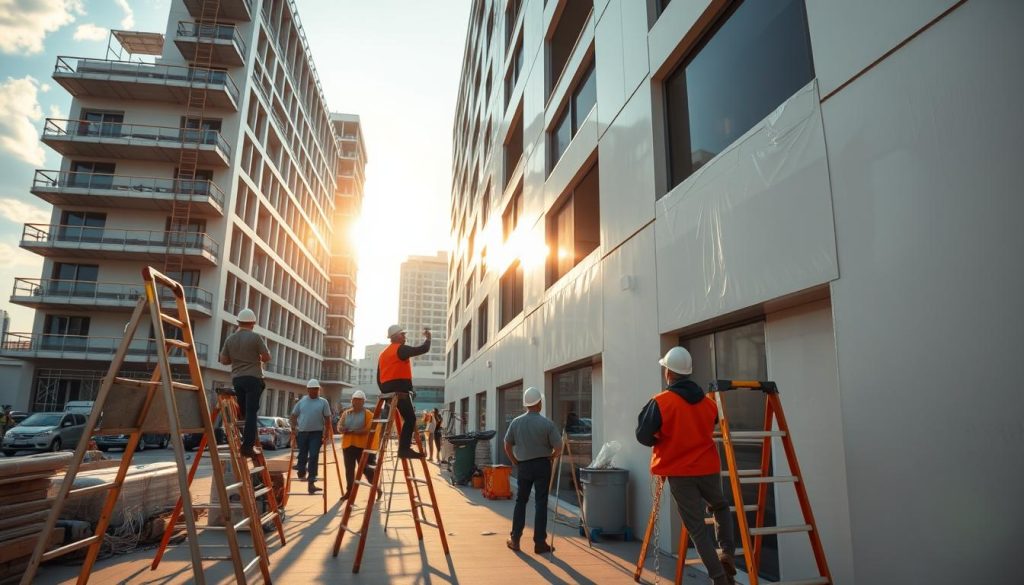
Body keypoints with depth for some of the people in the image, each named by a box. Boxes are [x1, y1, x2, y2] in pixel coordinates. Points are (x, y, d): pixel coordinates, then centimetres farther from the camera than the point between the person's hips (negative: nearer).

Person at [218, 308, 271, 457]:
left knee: (243, 412, 14)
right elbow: (267, 357, -6)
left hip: (237, 378, 5)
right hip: (253, 378, -5)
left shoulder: (230, 339, 8)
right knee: (252, 412, -6)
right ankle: (248, 446, -11)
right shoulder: (256, 337, -6)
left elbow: (223, 360, 11)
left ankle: (243, 441, 16)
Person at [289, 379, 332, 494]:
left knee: (313, 456, -10)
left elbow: (327, 418, 1)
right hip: (302, 432, 2)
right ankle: (301, 473, 39)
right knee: (302, 455, 13)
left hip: (316, 433, -2)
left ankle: (311, 482, -10)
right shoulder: (301, 401, 7)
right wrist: (293, 428, 3)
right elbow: (294, 415, 13)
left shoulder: (323, 402, 1)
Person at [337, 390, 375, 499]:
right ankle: (349, 490, 19)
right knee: (349, 469, 9)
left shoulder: (368, 414, -2)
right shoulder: (346, 413, 13)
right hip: (347, 445, 5)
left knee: (365, 468, -3)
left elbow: (369, 429, -14)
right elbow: (339, 427, 8)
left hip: (362, 445, -5)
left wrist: (353, 431, -19)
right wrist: (344, 430, -16)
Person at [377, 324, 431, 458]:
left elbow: (379, 376, 23)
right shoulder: (401, 349, -5)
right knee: (410, 418, -10)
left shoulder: (383, 353, 23)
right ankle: (404, 449, -17)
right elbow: (423, 349, -12)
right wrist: (427, 338, 6)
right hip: (399, 390, -10)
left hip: (388, 390, 10)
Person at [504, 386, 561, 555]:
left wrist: (515, 462, 12)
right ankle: (540, 543, 8)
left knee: (520, 501, 14)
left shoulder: (516, 422, -4)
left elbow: (507, 446, 1)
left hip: (523, 465, 3)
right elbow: (558, 447, -10)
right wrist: (550, 457, 9)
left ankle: (515, 540, 18)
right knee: (541, 503, 4)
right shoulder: (547, 424, -12)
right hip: (542, 465, -2)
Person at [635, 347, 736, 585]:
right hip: (708, 468, 4)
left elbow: (643, 436, -14)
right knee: (721, 507, 31)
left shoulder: (661, 402, -14)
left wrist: (662, 441, 6)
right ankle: (727, 552, 12)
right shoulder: (708, 402, 4)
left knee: (697, 528, 8)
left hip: (679, 472, -4)